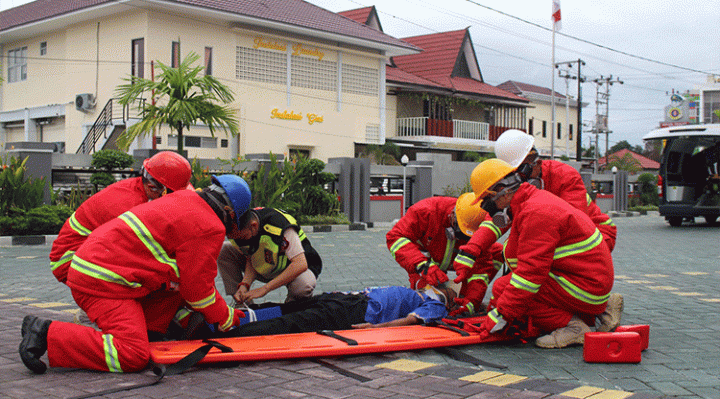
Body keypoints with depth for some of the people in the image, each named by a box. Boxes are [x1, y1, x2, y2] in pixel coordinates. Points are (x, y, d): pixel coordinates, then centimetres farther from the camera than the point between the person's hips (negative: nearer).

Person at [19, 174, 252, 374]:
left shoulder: (183, 200, 19)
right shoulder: (209, 228, -10)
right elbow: (197, 288, -4)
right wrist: (226, 318, 12)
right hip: (103, 282, -10)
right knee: (133, 356, -19)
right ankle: (47, 334, -14)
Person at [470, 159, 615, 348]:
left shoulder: (536, 213, -20)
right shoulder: (536, 199, 13)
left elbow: (531, 270, -24)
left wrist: (502, 314, -20)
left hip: (583, 288, -11)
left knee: (502, 288, -14)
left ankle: (571, 326, -12)